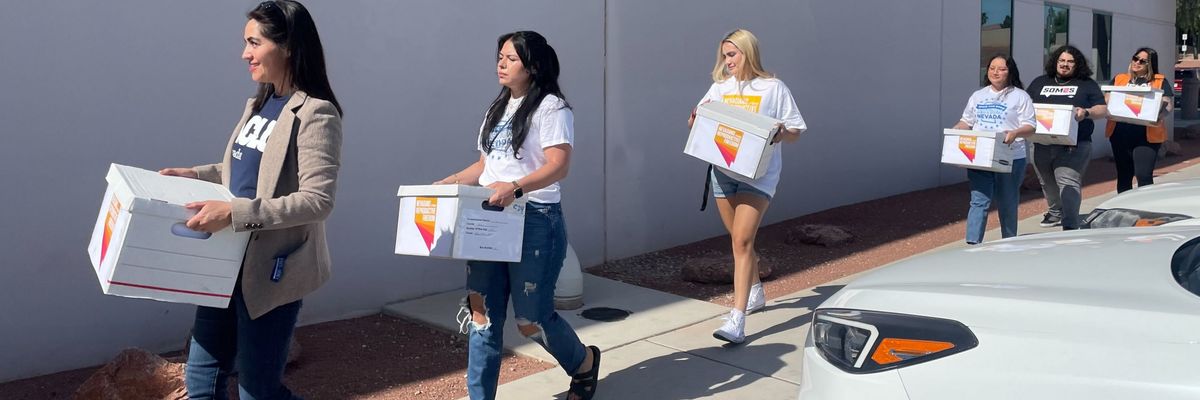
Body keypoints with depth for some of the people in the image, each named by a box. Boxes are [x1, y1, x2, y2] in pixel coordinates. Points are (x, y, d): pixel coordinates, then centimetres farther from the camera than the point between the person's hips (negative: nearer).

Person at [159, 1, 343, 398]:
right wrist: (193, 174, 9)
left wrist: (234, 212, -30)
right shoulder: (259, 104, 11)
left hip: (272, 269, -9)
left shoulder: (315, 113, -17)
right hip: (230, 261, 9)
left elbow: (316, 200, -24)